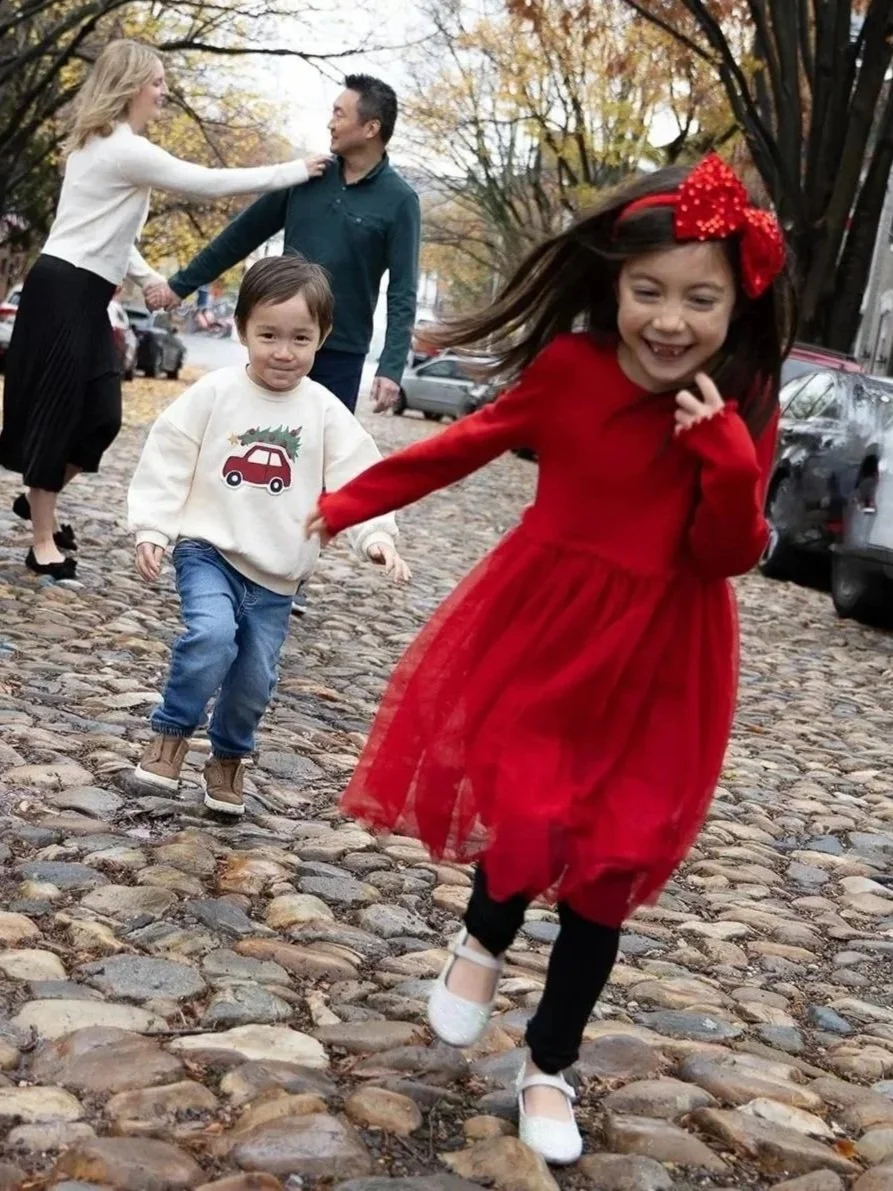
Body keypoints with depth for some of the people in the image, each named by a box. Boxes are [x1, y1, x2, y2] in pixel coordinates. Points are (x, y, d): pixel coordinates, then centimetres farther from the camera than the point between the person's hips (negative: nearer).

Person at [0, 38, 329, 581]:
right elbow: (208, 183, -16)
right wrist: (293, 172, -10)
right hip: (65, 291, -10)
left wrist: (146, 275, 11)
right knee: (56, 412, -4)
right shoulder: (125, 150, -16)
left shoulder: (103, 144, 16)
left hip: (83, 292, 10)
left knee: (102, 415, 8)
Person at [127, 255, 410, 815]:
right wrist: (152, 529, -9)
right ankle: (172, 731, -3)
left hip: (277, 573, 3)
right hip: (209, 549, -2)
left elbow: (358, 478, -4)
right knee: (212, 633, -27)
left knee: (256, 677, 5)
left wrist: (377, 535, -19)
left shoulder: (326, 412, -1)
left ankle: (229, 756, 33)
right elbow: (167, 461, -3)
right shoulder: (214, 394, -6)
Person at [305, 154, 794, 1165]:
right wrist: (351, 502, 10)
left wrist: (724, 453, -28)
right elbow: (471, 444, 4)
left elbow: (729, 557, -11)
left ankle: (548, 1069, 26)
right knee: (529, 807, -6)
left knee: (608, 862, 7)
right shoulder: (570, 367, -10)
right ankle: (483, 944, 33)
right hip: (544, 628, 0)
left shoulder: (744, 409, -9)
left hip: (658, 661, 1)